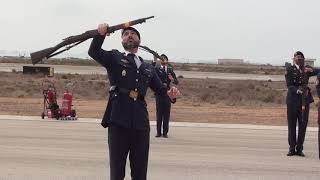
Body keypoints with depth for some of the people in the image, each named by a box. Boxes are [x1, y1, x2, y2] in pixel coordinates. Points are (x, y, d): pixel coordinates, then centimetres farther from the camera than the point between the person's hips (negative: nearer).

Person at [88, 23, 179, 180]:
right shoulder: (114, 58, 11)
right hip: (118, 120, -3)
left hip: (141, 122, 3)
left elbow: (159, 88, 15)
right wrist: (101, 34, -23)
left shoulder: (148, 68, 21)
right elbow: (94, 52, -5)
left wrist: (169, 93, -7)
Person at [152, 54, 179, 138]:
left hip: (167, 93, 1)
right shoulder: (157, 69, 6)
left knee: (166, 114, 2)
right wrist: (154, 61, -26)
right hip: (159, 93, -1)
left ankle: (165, 132, 7)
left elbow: (176, 82, 7)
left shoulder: (170, 70, 11)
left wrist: (173, 79, -15)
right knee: (159, 113, 0)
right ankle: (158, 132, 6)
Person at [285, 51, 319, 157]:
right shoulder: (290, 69, 0)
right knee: (291, 125, 2)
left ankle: (299, 149, 11)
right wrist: (297, 90, -25)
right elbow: (289, 85, -8)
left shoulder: (306, 69, 11)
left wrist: (311, 70, -22)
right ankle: (292, 149, 10)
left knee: (303, 125, 3)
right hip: (293, 99, -3)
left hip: (305, 100, 3)